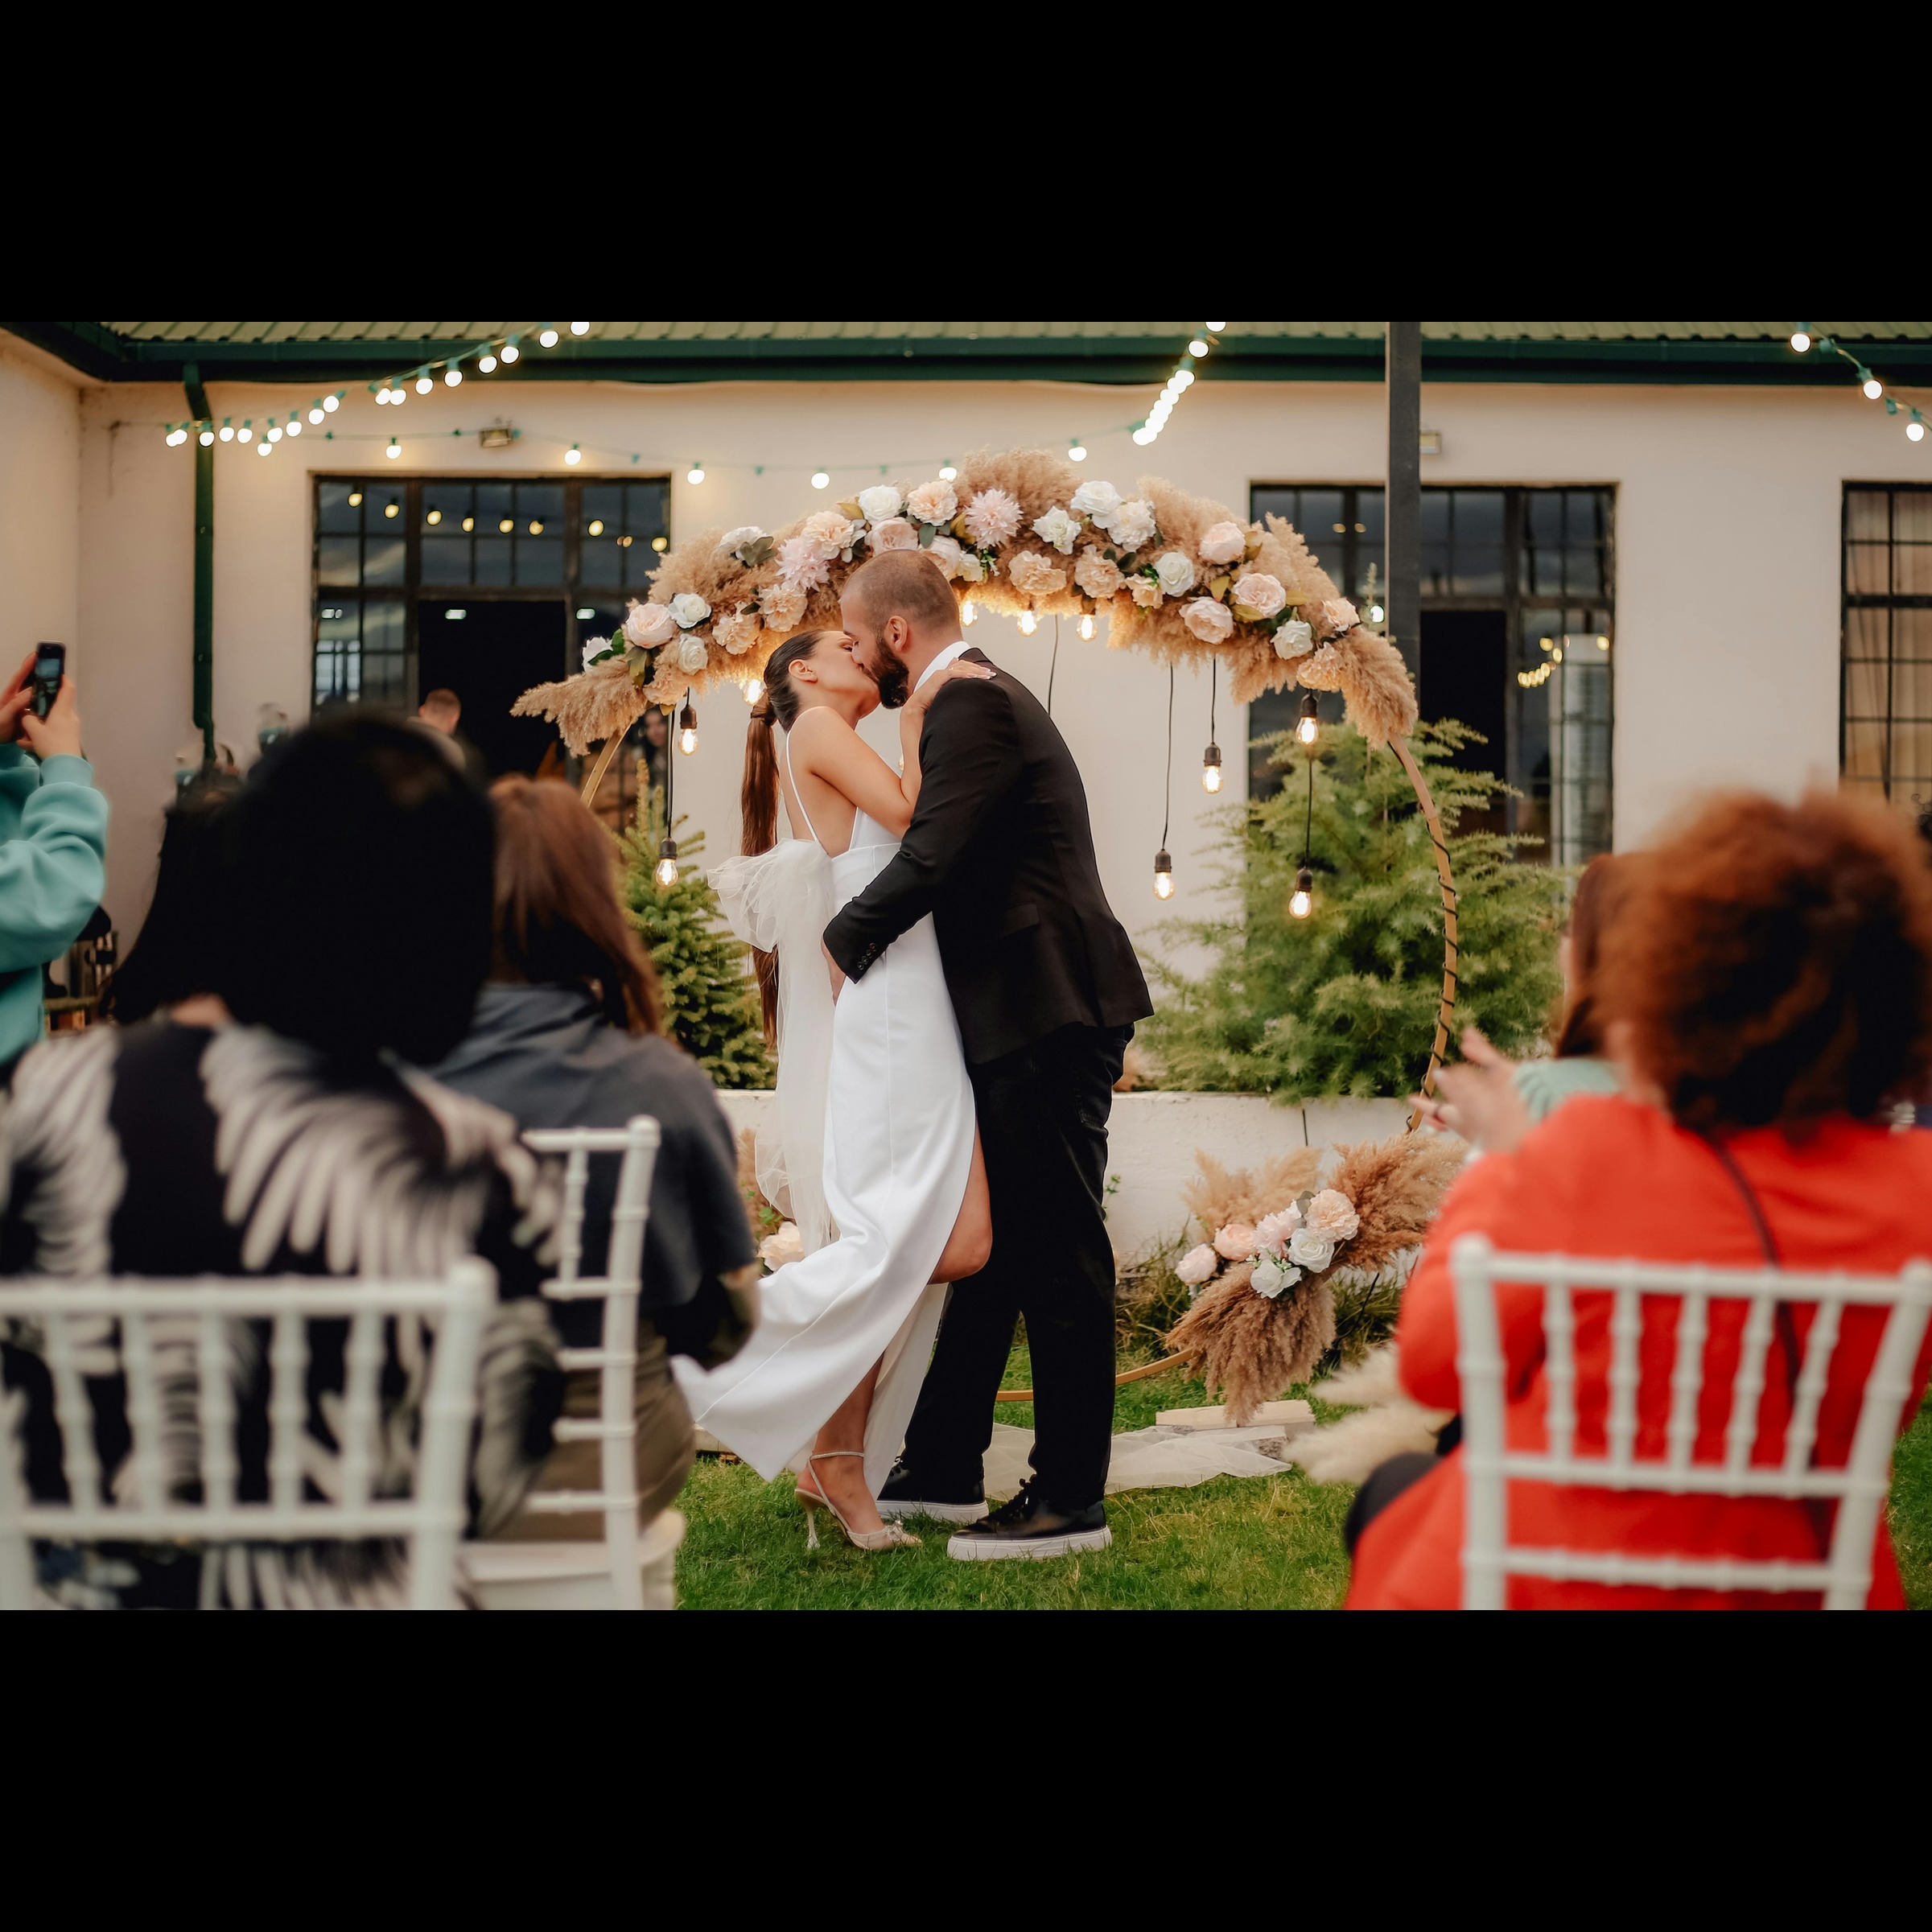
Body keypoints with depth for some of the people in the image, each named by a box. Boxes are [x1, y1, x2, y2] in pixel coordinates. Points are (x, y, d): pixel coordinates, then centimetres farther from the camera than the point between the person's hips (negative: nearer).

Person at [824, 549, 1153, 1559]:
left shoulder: (973, 706, -14)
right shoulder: (981, 697, 19)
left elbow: (931, 858, -24)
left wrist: (843, 942, -9)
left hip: (1048, 1017, -11)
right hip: (1025, 1017, 11)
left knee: (1057, 1257, -5)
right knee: (992, 1247, 16)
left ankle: (1069, 1502, 2)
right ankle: (944, 1467, 26)